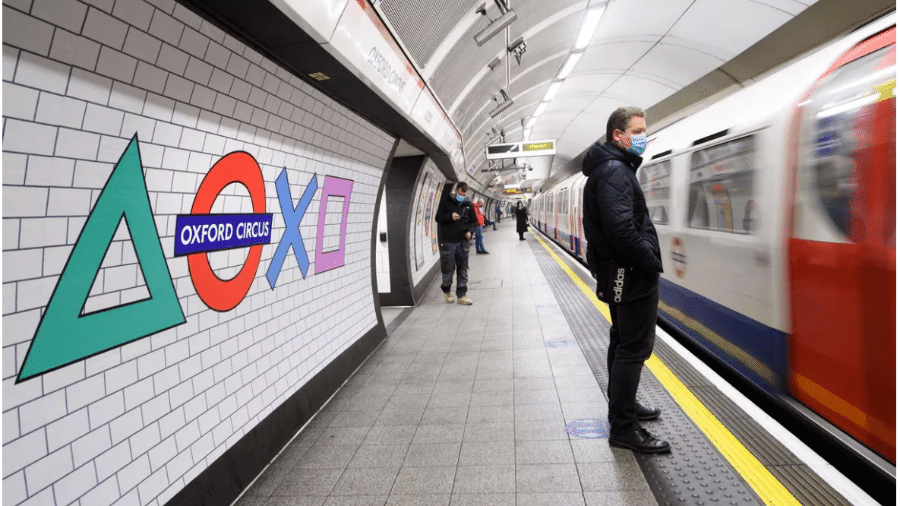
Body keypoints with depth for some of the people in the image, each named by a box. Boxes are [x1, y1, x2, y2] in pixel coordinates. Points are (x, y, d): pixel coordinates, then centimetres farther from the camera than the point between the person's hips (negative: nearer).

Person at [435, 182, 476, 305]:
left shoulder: (468, 205, 12)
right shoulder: (445, 202, 2)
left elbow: (472, 221, 19)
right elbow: (438, 218, 1)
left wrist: (470, 231, -1)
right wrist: (450, 217, -16)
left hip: (462, 241, 4)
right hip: (447, 241, -3)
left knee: (463, 269, 4)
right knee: (447, 268, 1)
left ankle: (461, 295, 11)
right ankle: (446, 290, 26)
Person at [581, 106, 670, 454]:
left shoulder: (613, 168, 17)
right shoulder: (615, 171, -17)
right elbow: (622, 229, -29)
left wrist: (647, 259, 14)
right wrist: (652, 262, -17)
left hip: (620, 274, 11)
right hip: (632, 274, -11)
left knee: (623, 341, 20)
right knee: (635, 346, -6)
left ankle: (621, 405, 35)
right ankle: (623, 428, 1)